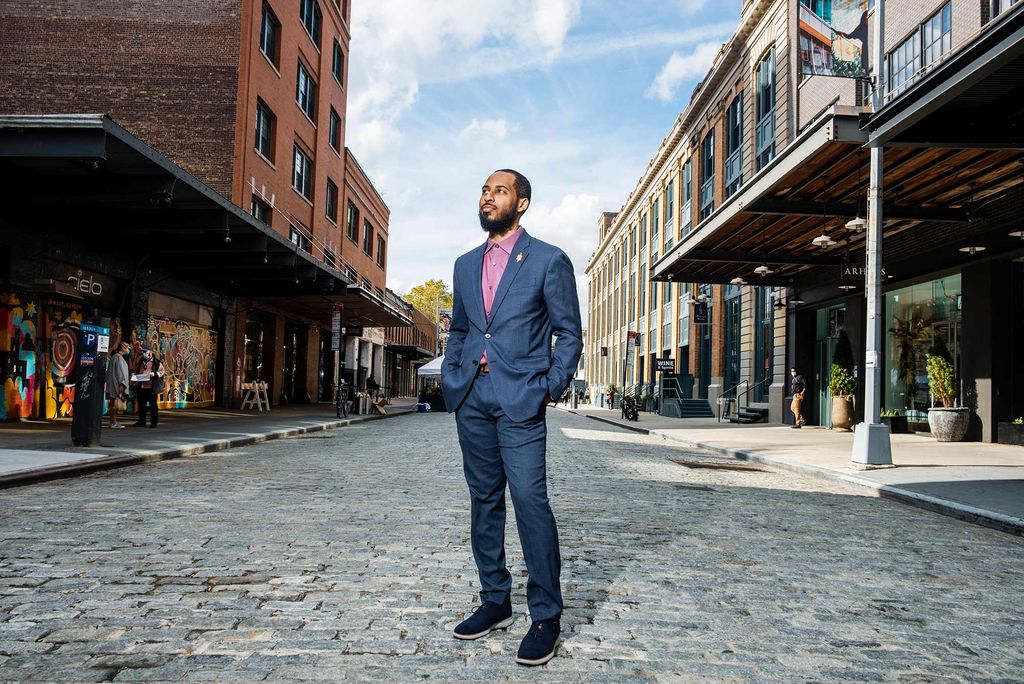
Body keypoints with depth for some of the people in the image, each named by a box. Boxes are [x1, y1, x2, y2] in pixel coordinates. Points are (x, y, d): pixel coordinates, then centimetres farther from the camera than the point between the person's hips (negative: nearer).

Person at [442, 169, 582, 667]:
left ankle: (546, 616, 0)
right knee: (484, 499, 10)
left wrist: (551, 388, -10)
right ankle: (495, 601, 22)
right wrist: (450, 378, 9)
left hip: (520, 398, -6)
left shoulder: (548, 261, 0)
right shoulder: (465, 265, 17)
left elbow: (569, 333, 0)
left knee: (529, 499, -12)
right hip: (472, 398, 6)